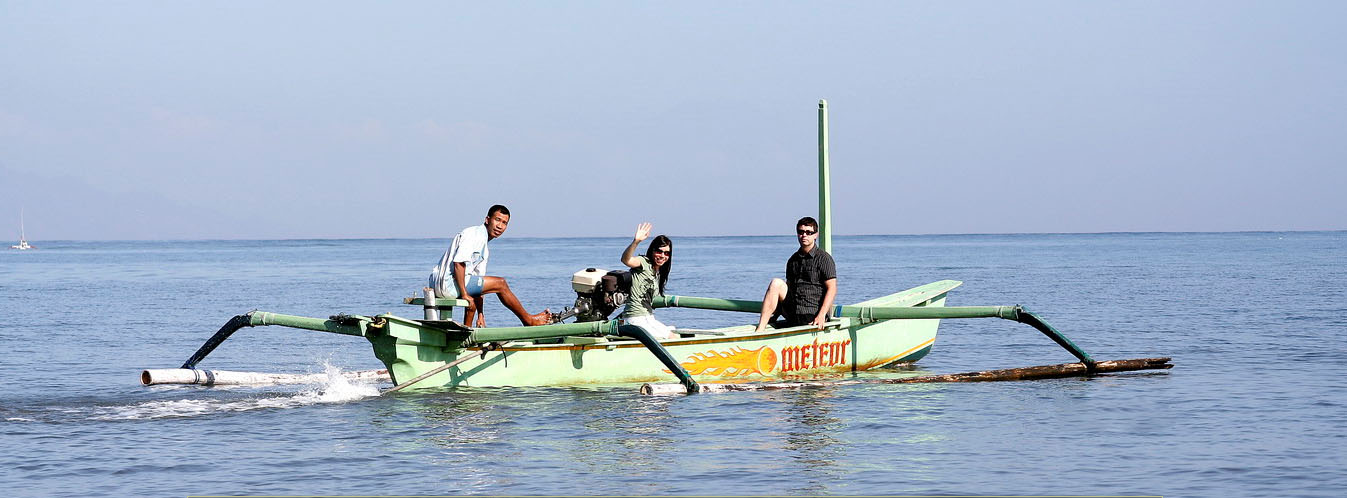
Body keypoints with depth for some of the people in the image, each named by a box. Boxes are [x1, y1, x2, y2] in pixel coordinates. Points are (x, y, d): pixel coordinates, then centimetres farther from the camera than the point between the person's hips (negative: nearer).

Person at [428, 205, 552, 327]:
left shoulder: (485, 251, 21)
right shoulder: (475, 234, -9)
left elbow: (479, 287, 22)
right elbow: (458, 263, -20)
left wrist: (481, 316, 18)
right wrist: (464, 294, -20)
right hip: (447, 283, -10)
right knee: (500, 284, -5)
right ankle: (528, 320, 6)